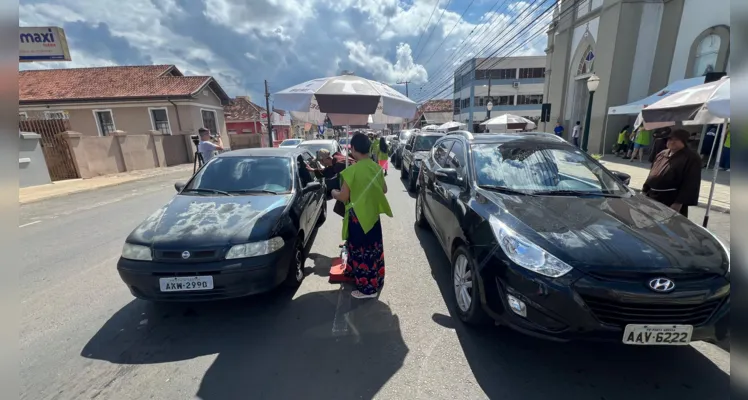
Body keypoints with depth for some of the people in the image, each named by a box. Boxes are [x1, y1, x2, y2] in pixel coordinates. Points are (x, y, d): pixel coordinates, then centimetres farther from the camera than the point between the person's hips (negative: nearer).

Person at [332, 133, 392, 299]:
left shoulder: (352, 170, -19)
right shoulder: (377, 168, 1)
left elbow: (343, 196, -15)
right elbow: (384, 189, 12)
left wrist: (334, 193, 5)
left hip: (358, 217, -7)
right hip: (373, 215, 7)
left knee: (361, 251, 6)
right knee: (373, 250, 18)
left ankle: (366, 288, 18)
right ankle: (375, 283, 35)